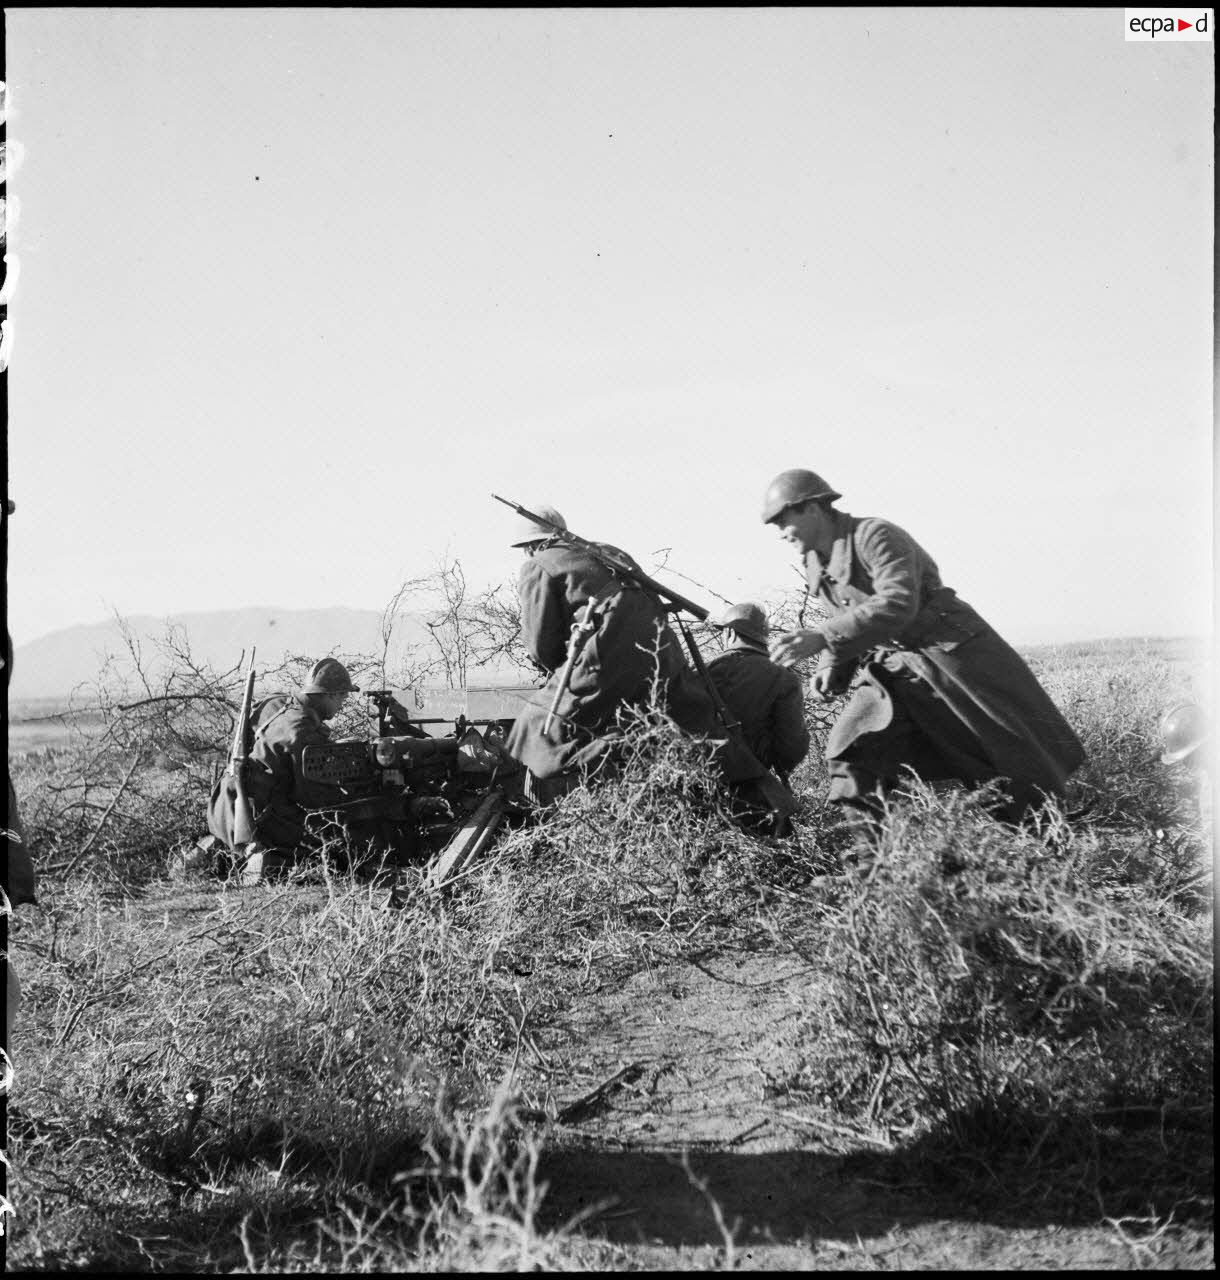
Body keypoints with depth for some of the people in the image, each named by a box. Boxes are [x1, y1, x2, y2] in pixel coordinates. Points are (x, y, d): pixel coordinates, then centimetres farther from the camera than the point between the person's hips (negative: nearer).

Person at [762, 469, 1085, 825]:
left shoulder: (876, 536, -21)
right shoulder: (815, 567, 5)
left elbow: (898, 604, -35)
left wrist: (821, 638, -41)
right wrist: (831, 669, -5)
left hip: (950, 652, -7)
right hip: (892, 672, 7)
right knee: (849, 753, -10)